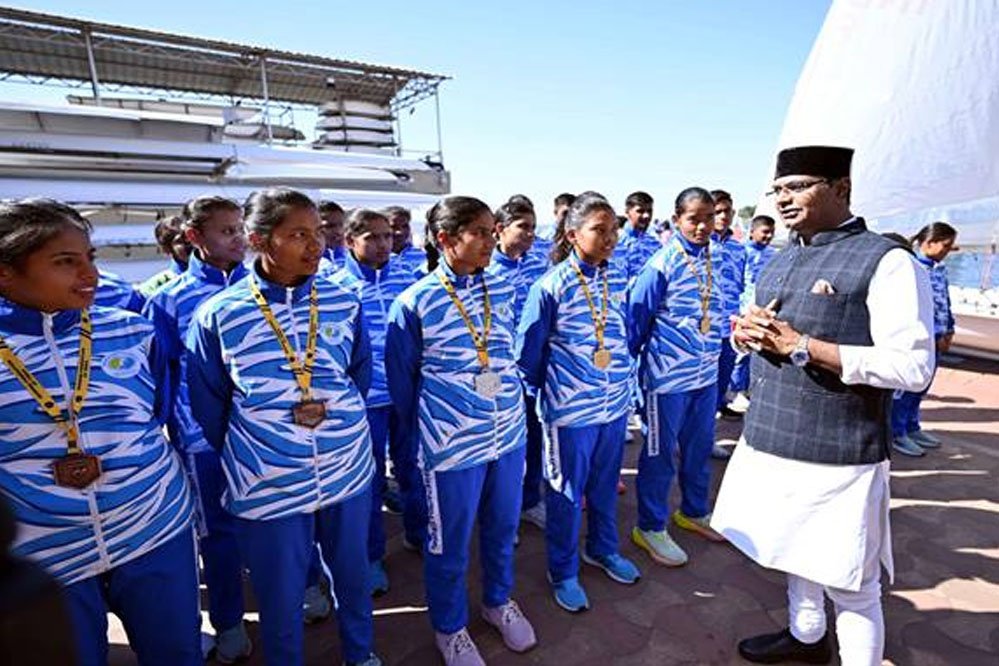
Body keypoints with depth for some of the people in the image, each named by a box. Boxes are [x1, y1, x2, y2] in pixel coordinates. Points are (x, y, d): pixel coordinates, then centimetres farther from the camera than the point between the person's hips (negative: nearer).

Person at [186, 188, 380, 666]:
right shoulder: (217, 315, -11)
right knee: (280, 598, 18)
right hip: (267, 485, -2)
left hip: (349, 472, 3)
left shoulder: (344, 302, -4)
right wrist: (244, 455, 9)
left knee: (353, 575, 23)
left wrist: (336, 412, 4)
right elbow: (209, 407, 2)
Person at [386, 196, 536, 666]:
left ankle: (499, 600, 51)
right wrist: (424, 428, 7)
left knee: (502, 528, 24)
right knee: (449, 543, 15)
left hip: (509, 432, 5)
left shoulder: (502, 290, -1)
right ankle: (450, 628, 42)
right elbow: (401, 378, -3)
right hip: (452, 443, -4)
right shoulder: (414, 303, -15)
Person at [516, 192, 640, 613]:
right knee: (566, 492, 11)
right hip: (570, 408, -5)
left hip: (616, 402, 6)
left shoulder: (618, 277, 2)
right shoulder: (552, 285, -15)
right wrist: (539, 390, 3)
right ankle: (563, 573, 32)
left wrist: (625, 380, 14)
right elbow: (527, 348, -7)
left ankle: (603, 549, 47)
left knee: (606, 484, 23)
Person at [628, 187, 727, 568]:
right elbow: (637, 312, -10)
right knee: (659, 453, 6)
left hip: (707, 372, 7)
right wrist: (631, 357, -3)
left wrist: (718, 349, 13)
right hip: (668, 375, -6)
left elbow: (717, 311, 14)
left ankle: (694, 512, 41)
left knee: (700, 449, 20)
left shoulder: (715, 258, 6)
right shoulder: (664, 262, -14)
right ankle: (650, 528, 23)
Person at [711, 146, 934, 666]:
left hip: (837, 457, -7)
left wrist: (801, 344, -21)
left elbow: (913, 367, -18)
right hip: (769, 443, 8)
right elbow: (756, 335, 18)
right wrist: (745, 329, -6)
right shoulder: (779, 262, 10)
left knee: (850, 584, 10)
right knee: (796, 553, 26)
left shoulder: (887, 262, -13)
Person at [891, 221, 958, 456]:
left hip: (935, 339, 9)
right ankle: (896, 433, 10)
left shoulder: (939, 268, 12)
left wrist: (948, 330, 10)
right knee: (906, 387, -1)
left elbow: (944, 301, 18)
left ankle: (912, 428, 29)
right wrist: (937, 335, -14)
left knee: (921, 387, 16)